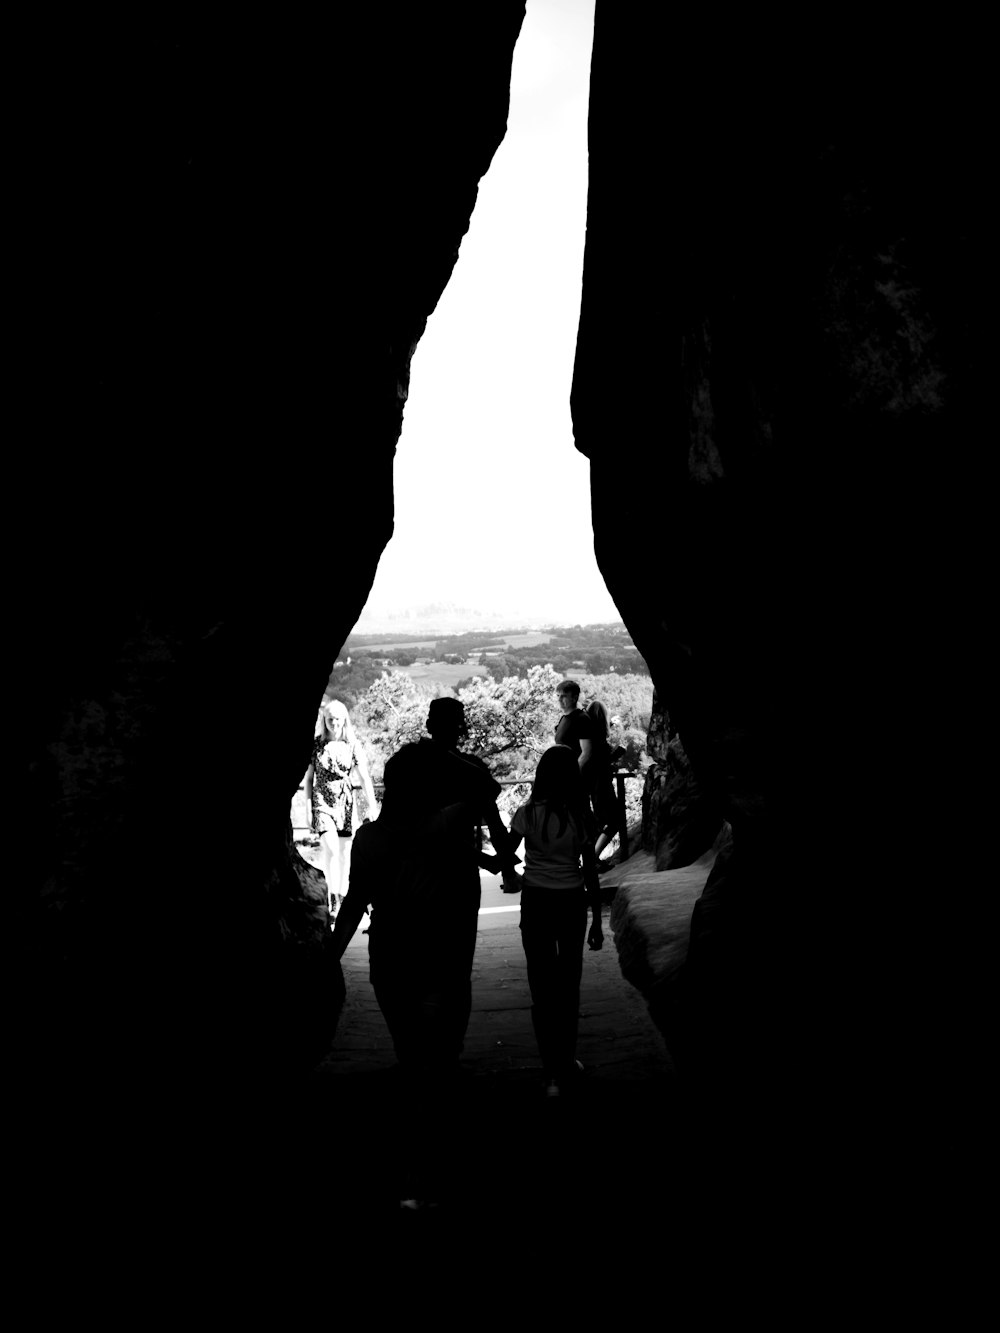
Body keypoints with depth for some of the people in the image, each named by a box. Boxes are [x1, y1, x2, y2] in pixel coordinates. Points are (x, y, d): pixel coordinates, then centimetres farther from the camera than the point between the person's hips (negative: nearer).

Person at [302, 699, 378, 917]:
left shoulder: (353, 745, 1)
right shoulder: (315, 744, 0)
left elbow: (364, 778, 0)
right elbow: (308, 778, 4)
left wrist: (372, 807, -5)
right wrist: (308, 808, -1)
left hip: (347, 802, 2)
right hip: (323, 801, -1)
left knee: (344, 852, 6)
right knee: (330, 848, -17)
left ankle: (342, 895, 21)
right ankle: (332, 897, -7)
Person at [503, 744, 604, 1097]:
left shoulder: (528, 813, -10)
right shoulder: (580, 816, -9)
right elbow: (591, 874, -6)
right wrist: (596, 922, 3)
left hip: (535, 903, 0)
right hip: (572, 903, 1)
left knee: (542, 987, 8)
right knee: (568, 984, 15)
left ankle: (554, 1073, 10)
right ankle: (566, 1062, 26)